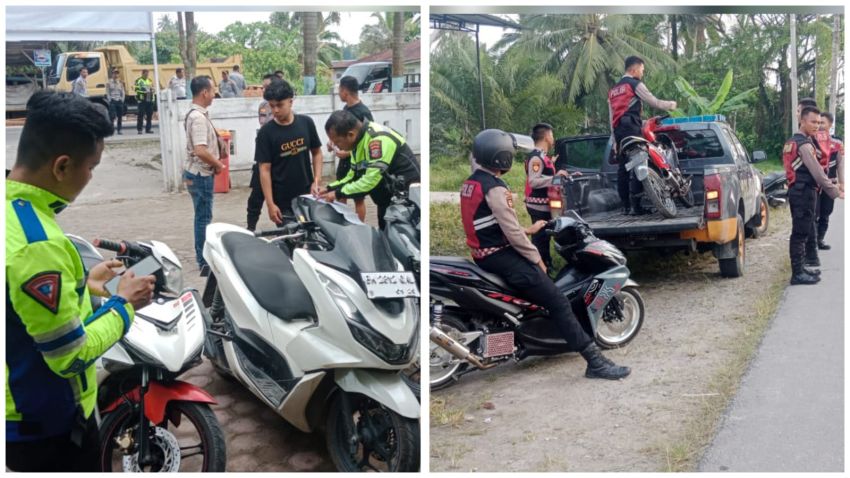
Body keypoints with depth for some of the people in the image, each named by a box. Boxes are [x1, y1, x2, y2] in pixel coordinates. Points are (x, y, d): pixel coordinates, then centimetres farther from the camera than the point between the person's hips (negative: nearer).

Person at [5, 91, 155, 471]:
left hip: (18, 405, 9)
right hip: (44, 422, -9)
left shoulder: (12, 209, -2)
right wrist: (124, 305, -13)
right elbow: (71, 356, -26)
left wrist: (81, 281, 9)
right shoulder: (36, 244, -32)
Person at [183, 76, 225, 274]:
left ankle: (203, 256, 25)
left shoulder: (195, 114, 11)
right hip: (200, 174, -10)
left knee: (202, 216, 16)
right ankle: (205, 262, 2)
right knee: (204, 218, -4)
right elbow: (200, 151, -30)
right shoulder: (199, 117, -21)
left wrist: (215, 163, 8)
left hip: (198, 172, 10)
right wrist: (218, 165, -15)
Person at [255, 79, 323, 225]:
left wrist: (316, 181, -3)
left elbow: (317, 153, 10)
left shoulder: (306, 123, 0)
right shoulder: (266, 132, -8)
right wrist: (270, 204, -14)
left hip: (307, 195, 3)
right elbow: (264, 169, -9)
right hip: (282, 201, -3)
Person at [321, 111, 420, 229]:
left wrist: (338, 193, -23)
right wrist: (330, 188, -2)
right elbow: (354, 176, 10)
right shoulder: (358, 141, 4)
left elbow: (370, 180, -30)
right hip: (389, 195, 10)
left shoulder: (378, 139, -27)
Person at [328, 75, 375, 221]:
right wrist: (333, 141, 3)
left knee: (358, 199, 4)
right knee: (340, 196, 16)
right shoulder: (346, 108, 6)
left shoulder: (363, 112, -20)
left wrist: (348, 152, -26)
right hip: (344, 160, 8)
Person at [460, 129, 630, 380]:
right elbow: (512, 233, -20)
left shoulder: (471, 183, 11)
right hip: (500, 256, -10)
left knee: (541, 279, 32)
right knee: (559, 302, -12)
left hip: (484, 253, 10)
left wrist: (527, 229, 24)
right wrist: (537, 260, -8)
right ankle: (595, 362, -14)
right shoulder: (495, 188, -20)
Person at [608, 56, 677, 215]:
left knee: (623, 168, 7)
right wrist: (671, 105, 19)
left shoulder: (613, 89, 24)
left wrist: (614, 139, 21)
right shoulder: (635, 84, 0)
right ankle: (636, 205, -17)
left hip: (618, 130, 8)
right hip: (631, 128, -8)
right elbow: (654, 102, 1)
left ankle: (625, 206, 6)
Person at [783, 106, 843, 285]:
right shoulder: (804, 144, -16)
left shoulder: (793, 142, 15)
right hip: (804, 192, -10)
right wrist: (835, 192, -13)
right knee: (800, 233, -7)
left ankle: (800, 268, 25)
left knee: (800, 232, 16)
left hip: (797, 191, 10)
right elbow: (817, 173, -19)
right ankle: (797, 274, -4)